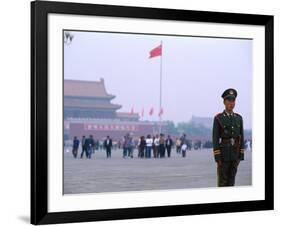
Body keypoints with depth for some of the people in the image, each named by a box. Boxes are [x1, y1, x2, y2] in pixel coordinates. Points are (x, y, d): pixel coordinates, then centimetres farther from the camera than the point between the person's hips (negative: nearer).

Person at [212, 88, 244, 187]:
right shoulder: (218, 118, -6)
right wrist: (217, 158, -14)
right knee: (222, 181, -1)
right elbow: (215, 138, -9)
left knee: (231, 180, 7)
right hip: (223, 153, -4)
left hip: (235, 153, 4)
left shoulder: (239, 118, 8)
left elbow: (241, 137, 9)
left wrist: (241, 156, 4)